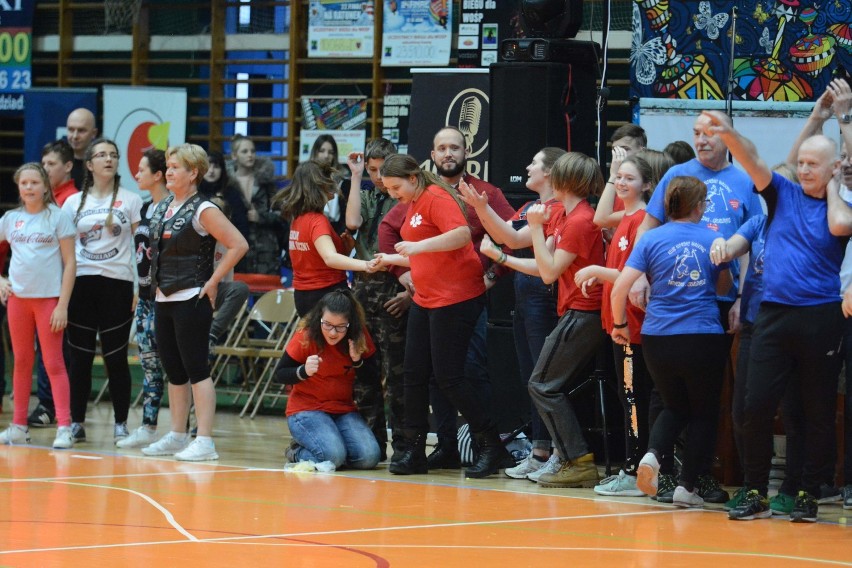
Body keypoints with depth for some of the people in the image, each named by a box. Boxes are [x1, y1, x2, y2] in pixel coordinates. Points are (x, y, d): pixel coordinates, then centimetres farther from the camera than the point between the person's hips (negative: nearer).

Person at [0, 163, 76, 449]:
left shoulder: (58, 217, -3)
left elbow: (69, 263, -5)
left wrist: (63, 305, -11)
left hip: (48, 297, -4)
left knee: (54, 363, -6)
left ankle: (64, 427, -8)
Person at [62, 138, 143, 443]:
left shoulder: (130, 201, 4)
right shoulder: (73, 203, 11)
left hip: (117, 284, -2)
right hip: (81, 283, 2)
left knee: (115, 356, -1)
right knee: (79, 356, 2)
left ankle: (121, 423, 6)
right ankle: (77, 421, 7)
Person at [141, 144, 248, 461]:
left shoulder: (202, 211, -11)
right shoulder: (162, 207, 12)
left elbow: (239, 245, -17)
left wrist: (212, 282, -15)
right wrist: (157, 281, 15)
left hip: (191, 300, -8)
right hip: (164, 299, 8)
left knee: (196, 369, -8)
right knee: (174, 371, 13)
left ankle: (205, 441, -8)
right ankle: (177, 437, 20)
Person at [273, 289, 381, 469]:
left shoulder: (360, 337, -4)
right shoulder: (306, 336, -12)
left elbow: (375, 378, 2)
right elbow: (279, 374, -7)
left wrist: (358, 362, -17)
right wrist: (304, 372, -26)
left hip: (345, 410, 4)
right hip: (306, 409, -4)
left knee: (368, 457, -20)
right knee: (333, 456, -30)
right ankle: (298, 452, 3)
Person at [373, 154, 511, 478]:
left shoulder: (436, 197, -12)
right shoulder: (413, 206, 17)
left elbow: (462, 234, -28)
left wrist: (418, 246, -33)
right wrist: (392, 259, 19)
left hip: (456, 299, -10)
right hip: (425, 301, 10)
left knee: (448, 377, -8)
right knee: (415, 374, 7)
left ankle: (491, 447, 0)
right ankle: (414, 452, 13)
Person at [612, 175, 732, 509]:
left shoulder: (651, 240, 0)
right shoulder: (713, 240, 2)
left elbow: (621, 287, -7)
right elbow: (724, 286, 15)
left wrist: (620, 324, 8)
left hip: (658, 338, 2)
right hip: (705, 340, -2)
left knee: (676, 407, 22)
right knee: (703, 412, 15)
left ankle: (652, 454, -5)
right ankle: (687, 486, 6)